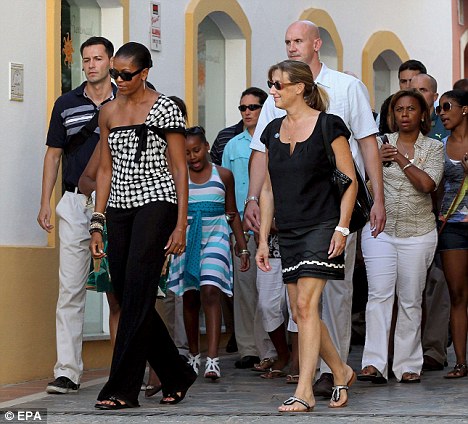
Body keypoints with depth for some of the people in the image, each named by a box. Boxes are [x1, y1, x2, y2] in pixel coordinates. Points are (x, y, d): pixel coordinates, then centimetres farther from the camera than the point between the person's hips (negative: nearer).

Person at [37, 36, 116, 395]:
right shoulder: (66, 104, 9)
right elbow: (54, 154, 13)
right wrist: (45, 203, 5)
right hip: (75, 204, 1)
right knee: (70, 289, -3)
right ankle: (67, 371, -2)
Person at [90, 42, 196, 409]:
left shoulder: (164, 109, -3)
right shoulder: (109, 112, 13)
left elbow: (180, 169, -4)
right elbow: (106, 170, 16)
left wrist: (181, 225, -10)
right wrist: (98, 223, 9)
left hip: (155, 201, -6)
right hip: (119, 207, 6)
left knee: (136, 294, -12)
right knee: (125, 294, 4)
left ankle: (123, 389, -10)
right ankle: (177, 376, 19)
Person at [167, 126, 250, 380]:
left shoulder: (223, 176, 6)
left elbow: (233, 214, 11)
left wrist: (243, 248, 9)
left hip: (215, 237, -2)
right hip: (186, 239, 2)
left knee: (210, 291, -17)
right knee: (190, 297, 7)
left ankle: (213, 359, -24)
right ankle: (193, 355, 22)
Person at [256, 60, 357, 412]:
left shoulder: (328, 126, -5)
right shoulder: (273, 131, 12)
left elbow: (350, 181, -4)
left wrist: (342, 228, -12)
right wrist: (263, 238, 13)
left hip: (322, 226, -7)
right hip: (289, 232, 7)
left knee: (306, 305, -15)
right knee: (300, 313, 6)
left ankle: (304, 392, -15)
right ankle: (342, 372, 25)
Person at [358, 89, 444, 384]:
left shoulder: (433, 147, 5)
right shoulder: (380, 143, 8)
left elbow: (427, 184, -11)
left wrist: (402, 158, -8)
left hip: (418, 233, 0)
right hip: (380, 230, 0)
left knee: (411, 300, 3)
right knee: (379, 295, -12)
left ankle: (408, 365, 10)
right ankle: (374, 364, -17)